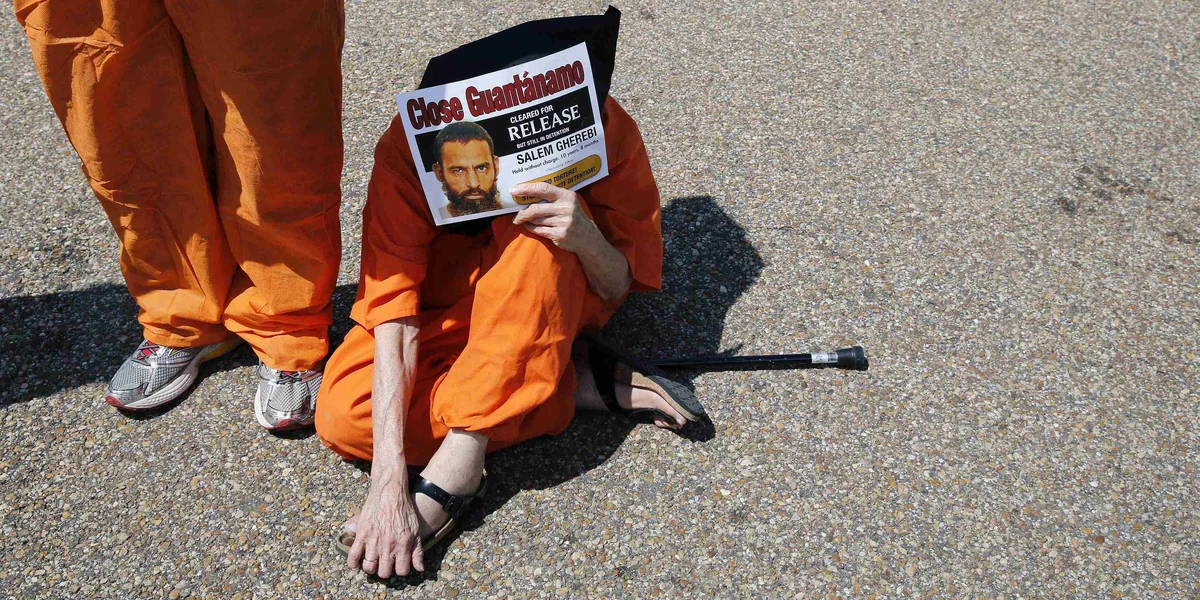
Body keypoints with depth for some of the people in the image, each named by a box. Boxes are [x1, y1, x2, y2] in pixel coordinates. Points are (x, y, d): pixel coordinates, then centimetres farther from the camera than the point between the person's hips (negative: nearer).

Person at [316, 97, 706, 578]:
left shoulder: (606, 128, -25)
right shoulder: (411, 141, -27)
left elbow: (619, 288, -17)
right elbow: (393, 310, -32)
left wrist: (588, 237, -42)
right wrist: (389, 481, -39)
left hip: (560, 303, 0)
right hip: (447, 309, 1)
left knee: (537, 216, -35)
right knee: (341, 419, -25)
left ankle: (459, 460, -31)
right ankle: (581, 381, -18)